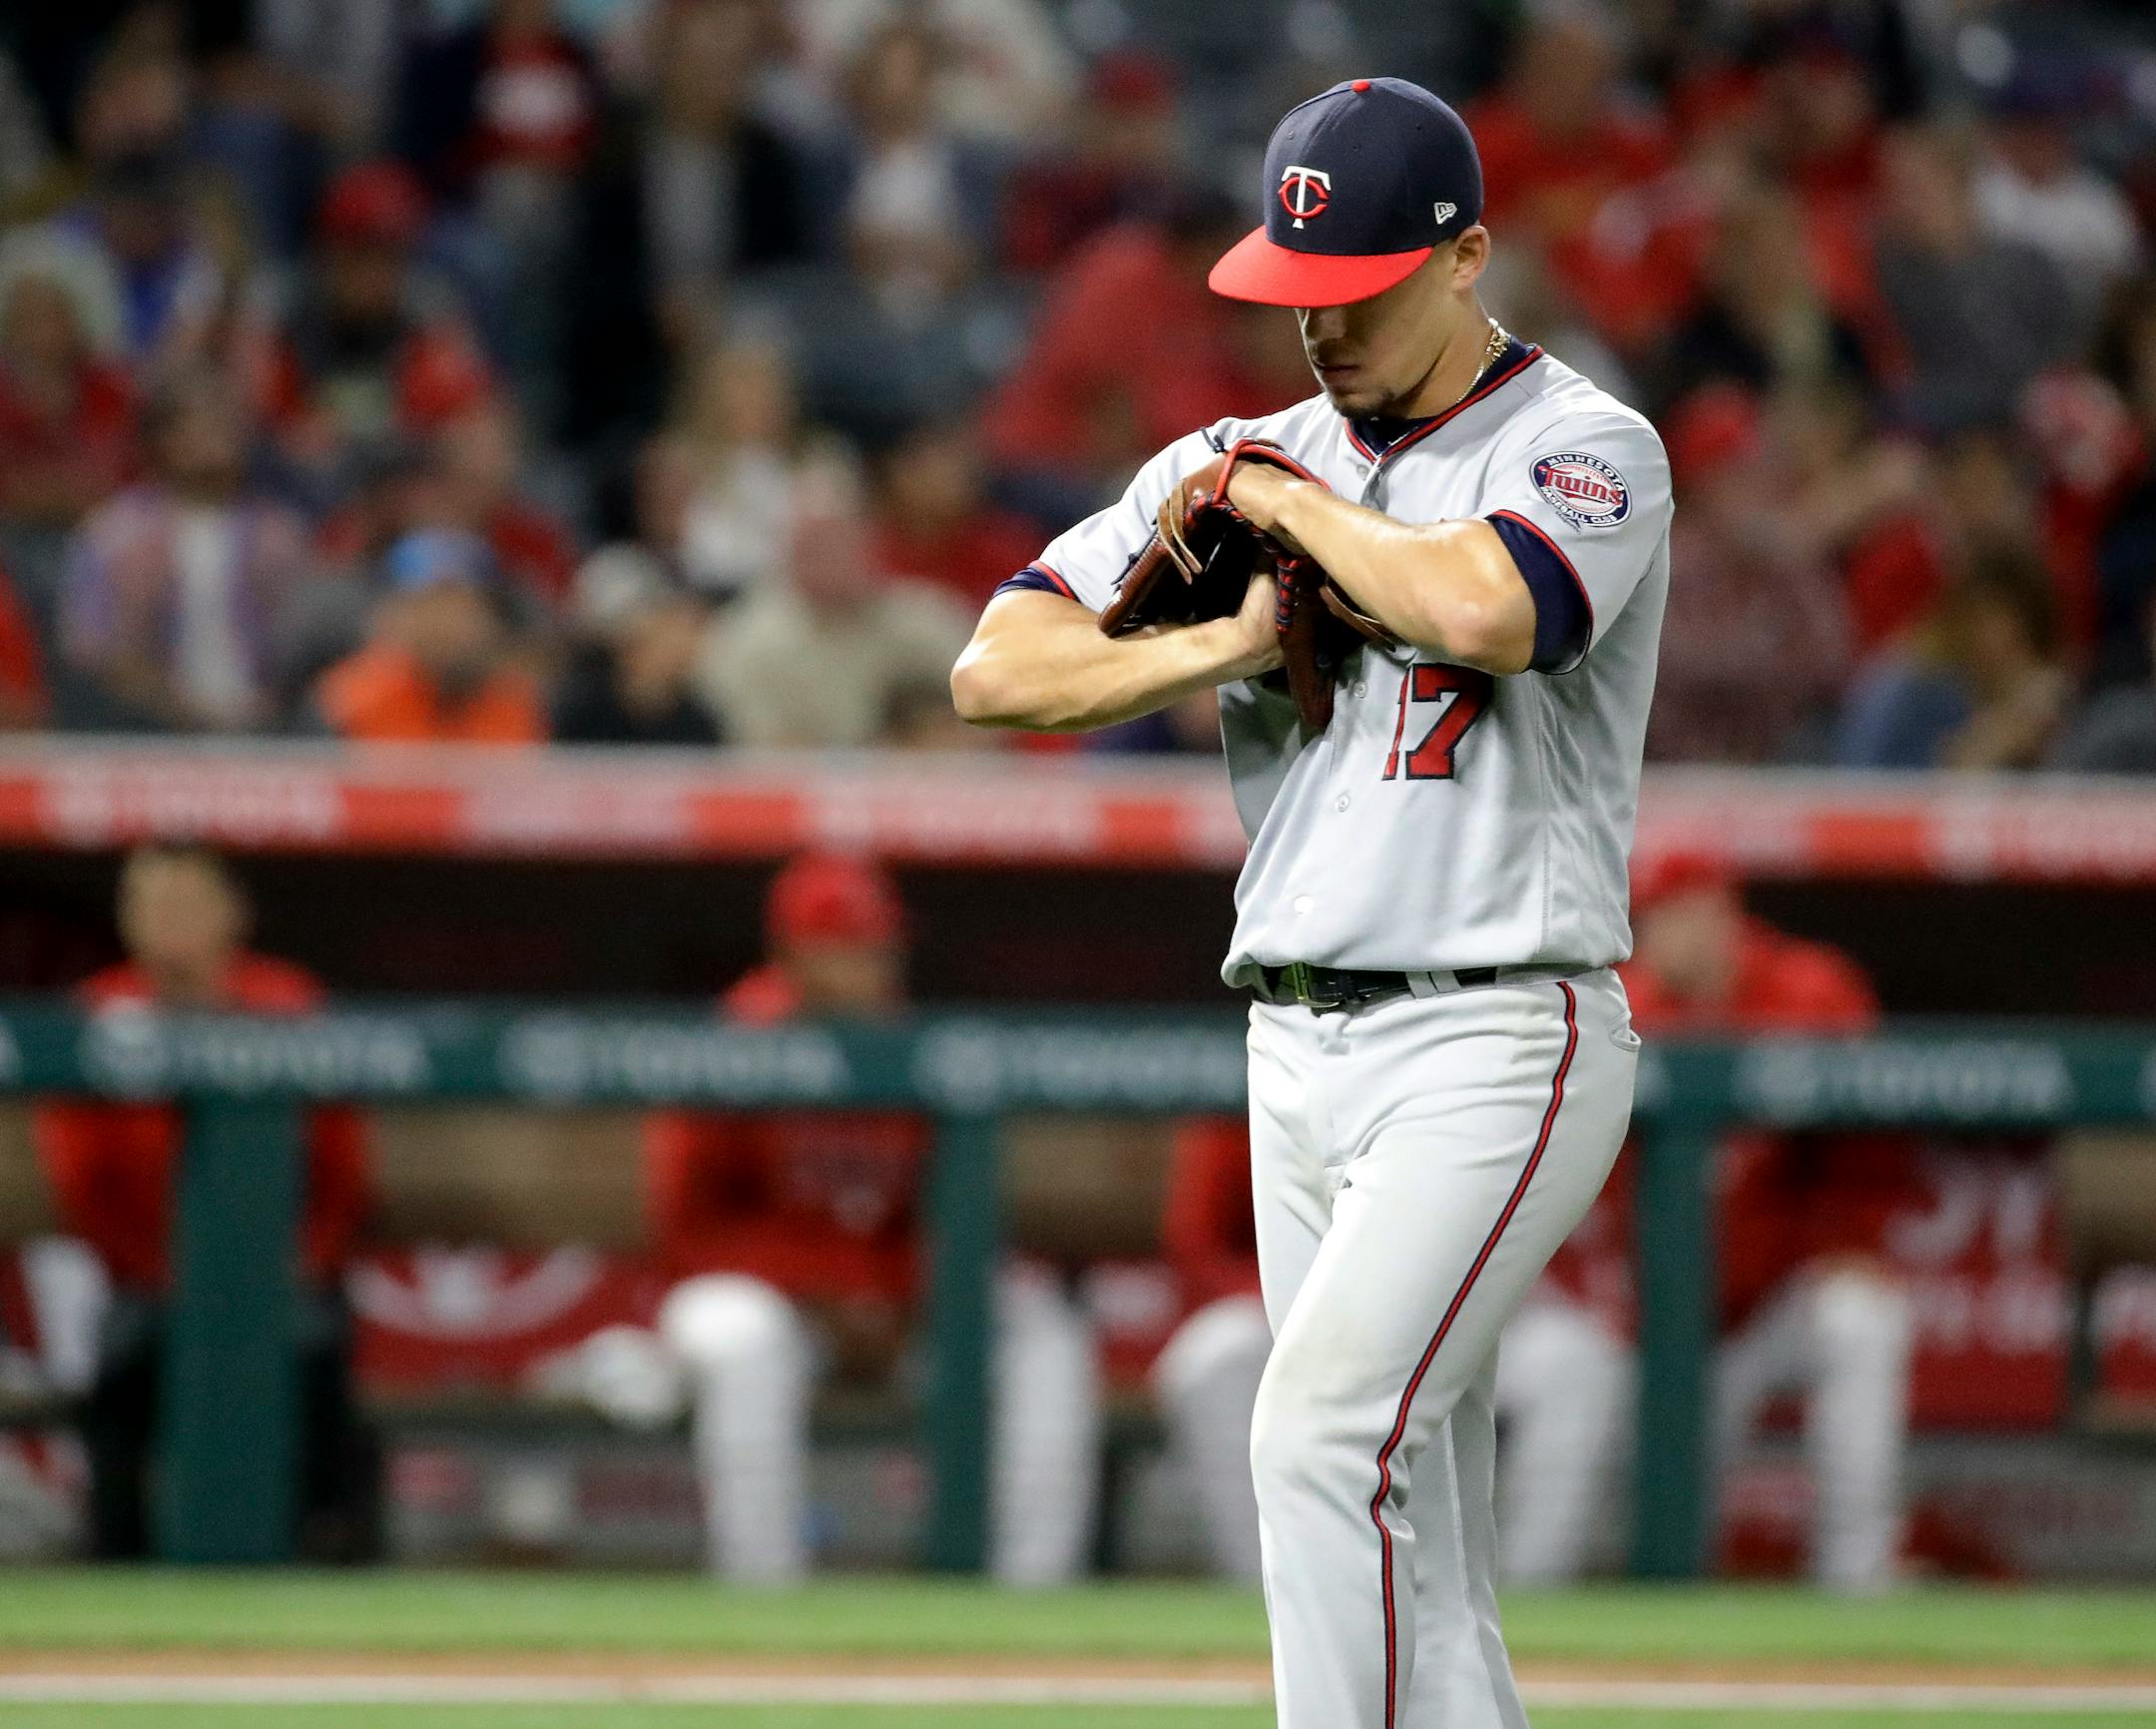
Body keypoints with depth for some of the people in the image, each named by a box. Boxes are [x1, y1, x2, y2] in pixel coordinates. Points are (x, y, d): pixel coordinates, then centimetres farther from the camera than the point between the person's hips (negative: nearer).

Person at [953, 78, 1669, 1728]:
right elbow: (997, 668, 7)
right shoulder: (1240, 461, 13)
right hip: (1297, 1055, 7)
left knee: (1324, 1435, -22)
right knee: (1419, 1574, 6)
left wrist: (1303, 504, -11)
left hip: (1495, 1047, -7)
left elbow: (1480, 608, -29)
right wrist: (1222, 645, -9)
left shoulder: (1589, 450, -6)